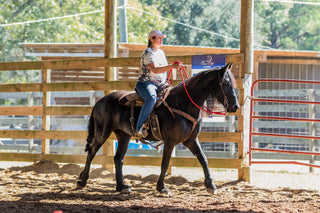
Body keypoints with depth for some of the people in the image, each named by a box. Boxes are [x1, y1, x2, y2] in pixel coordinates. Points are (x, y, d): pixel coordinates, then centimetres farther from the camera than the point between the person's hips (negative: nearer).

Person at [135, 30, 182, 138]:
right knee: (152, 98, -38)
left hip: (159, 85, 9)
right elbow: (154, 70, -24)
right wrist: (171, 66, -31)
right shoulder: (148, 53, -10)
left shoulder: (161, 52, 18)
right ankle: (139, 128, -43)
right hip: (145, 83, -9)